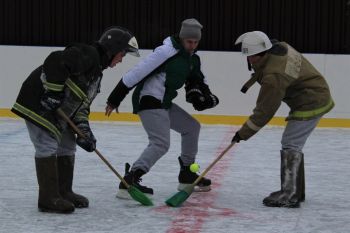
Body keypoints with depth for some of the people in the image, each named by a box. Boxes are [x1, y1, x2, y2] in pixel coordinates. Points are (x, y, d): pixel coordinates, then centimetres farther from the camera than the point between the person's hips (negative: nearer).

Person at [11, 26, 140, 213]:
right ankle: (48, 198, -8)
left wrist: (83, 128, 2)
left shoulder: (96, 71, 15)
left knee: (67, 146, 14)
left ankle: (63, 192, 22)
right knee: (47, 145, -11)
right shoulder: (87, 54, -16)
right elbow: (55, 62, -30)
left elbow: (81, 103, 14)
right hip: (38, 102, -11)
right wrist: (53, 92, -28)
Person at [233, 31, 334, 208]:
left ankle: (289, 195, -12)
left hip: (311, 104, -10)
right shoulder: (277, 47, -4)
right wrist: (251, 81, 23)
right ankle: (295, 191, 24)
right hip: (316, 97, 10)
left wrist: (243, 133, -16)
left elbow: (264, 111, -24)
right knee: (294, 144, 15)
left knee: (290, 144, -11)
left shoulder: (274, 76, -29)